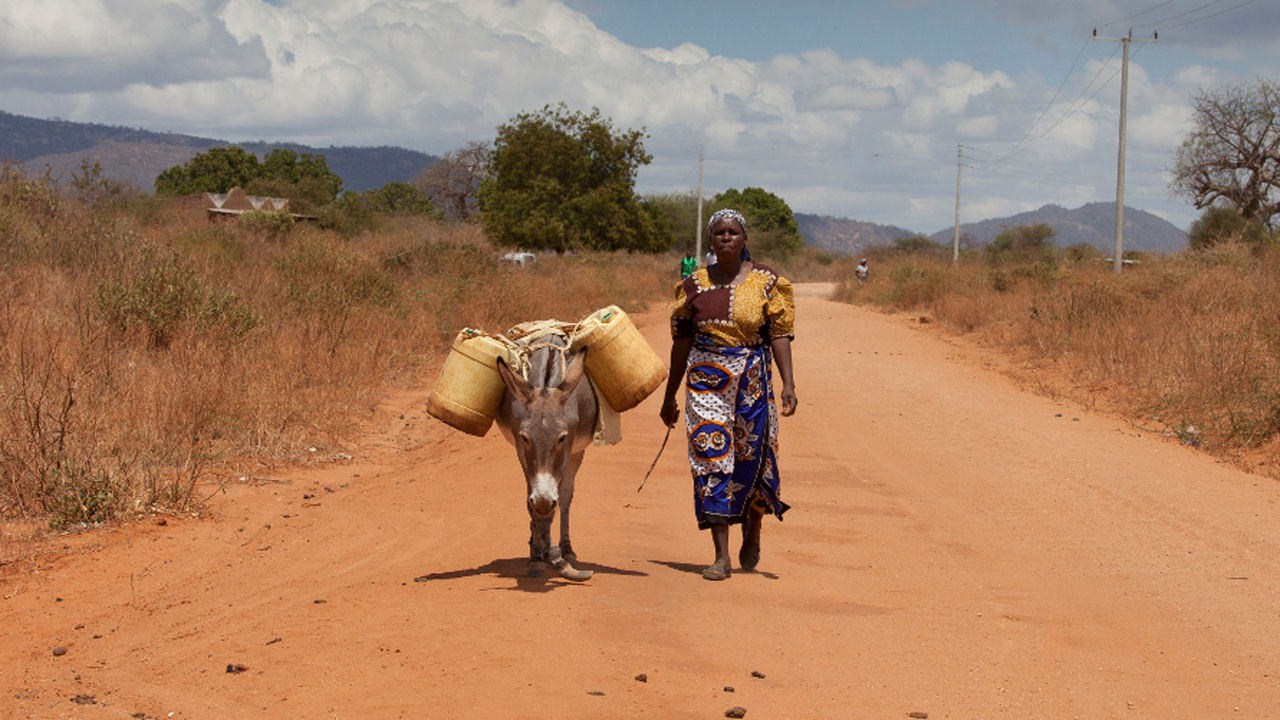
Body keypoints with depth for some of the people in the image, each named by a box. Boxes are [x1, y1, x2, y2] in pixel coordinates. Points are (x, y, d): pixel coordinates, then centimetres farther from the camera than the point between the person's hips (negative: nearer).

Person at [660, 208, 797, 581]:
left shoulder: (766, 282, 1)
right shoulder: (695, 284, 6)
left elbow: (780, 335, -4)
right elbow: (682, 340, 9)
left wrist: (788, 383, -15)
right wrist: (670, 395, 11)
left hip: (752, 379, -1)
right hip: (705, 379, 1)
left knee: (751, 459, 6)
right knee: (711, 461, -5)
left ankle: (752, 534, 35)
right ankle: (721, 556, -4)